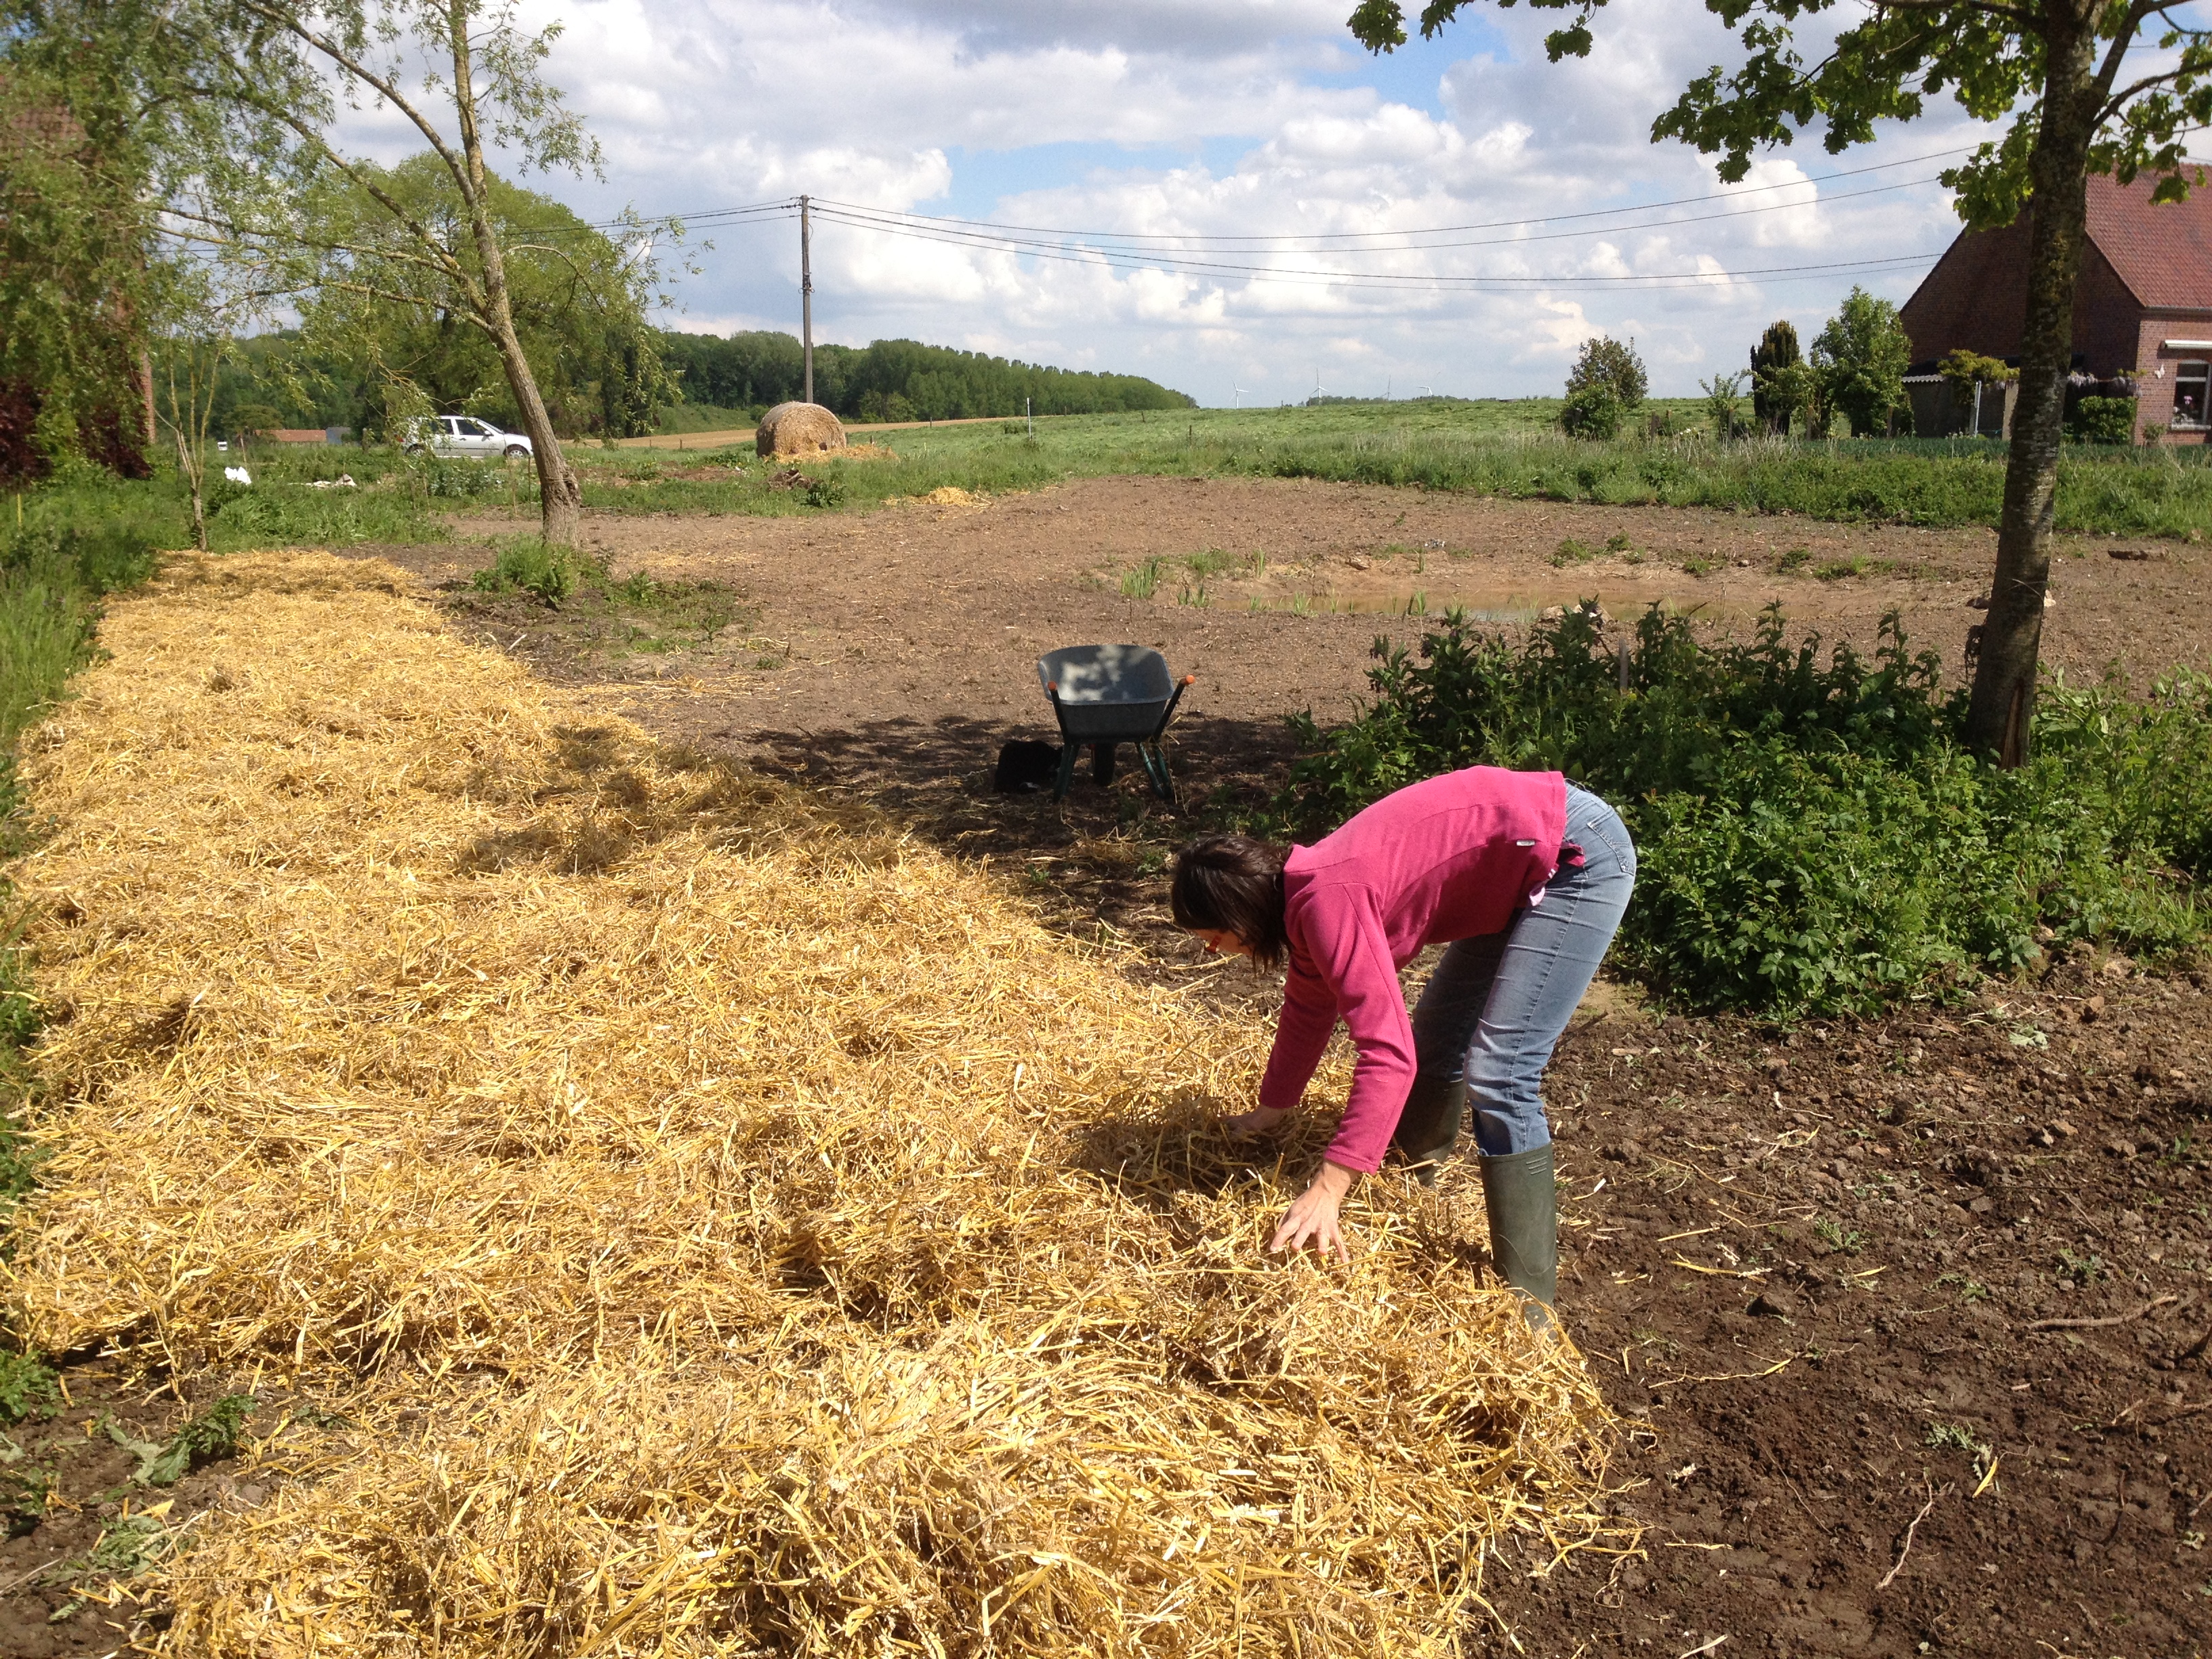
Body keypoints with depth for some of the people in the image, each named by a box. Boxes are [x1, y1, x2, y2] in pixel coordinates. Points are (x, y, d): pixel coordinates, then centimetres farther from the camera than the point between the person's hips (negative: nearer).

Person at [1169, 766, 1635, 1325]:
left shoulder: (1326, 901, -24)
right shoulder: (1303, 892, 4)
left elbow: (1387, 1051, -30)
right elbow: (1307, 1006, 20)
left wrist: (1328, 1190, -31)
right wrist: (1272, 1109, 27)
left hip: (1576, 856, -10)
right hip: (1523, 873, 10)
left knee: (1497, 1076, -13)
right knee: (1435, 1037, 18)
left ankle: (1529, 1300, -4)